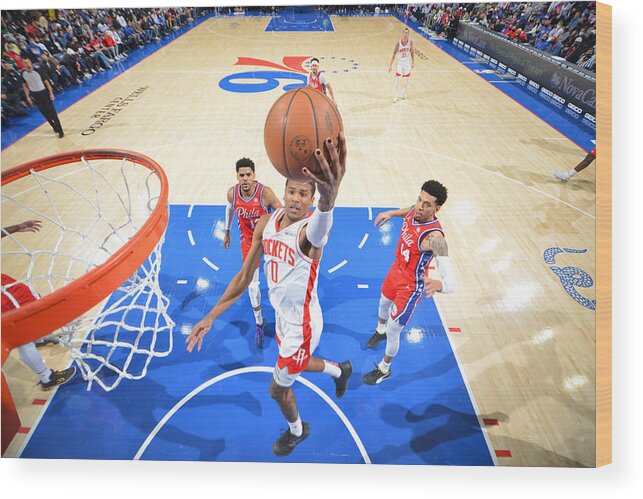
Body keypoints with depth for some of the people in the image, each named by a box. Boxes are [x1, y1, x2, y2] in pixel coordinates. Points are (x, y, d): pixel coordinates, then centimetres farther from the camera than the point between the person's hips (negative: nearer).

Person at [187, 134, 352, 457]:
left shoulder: (309, 231, -30)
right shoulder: (265, 224, -9)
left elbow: (318, 227, -59)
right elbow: (244, 276, -1)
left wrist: (328, 199, -82)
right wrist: (211, 316, -1)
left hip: (302, 324, -7)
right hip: (282, 315, 7)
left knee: (278, 389, 14)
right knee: (292, 365, 32)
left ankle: (296, 430, 51)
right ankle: (340, 370, 61)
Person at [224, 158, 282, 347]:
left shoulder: (265, 192, -27)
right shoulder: (232, 193, -15)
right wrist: (227, 232, 15)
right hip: (248, 241, 2)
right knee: (252, 284, 1)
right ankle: (259, 323, 19)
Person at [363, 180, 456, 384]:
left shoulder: (434, 237, -38)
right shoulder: (415, 210, -16)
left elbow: (451, 283, -47)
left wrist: (438, 284, -68)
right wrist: (391, 213, 1)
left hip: (411, 285, -8)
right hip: (397, 270, 8)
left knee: (393, 332, 7)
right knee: (383, 304, 33)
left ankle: (384, 369, 36)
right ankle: (380, 331, 67)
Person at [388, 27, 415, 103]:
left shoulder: (410, 42, -11)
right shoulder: (398, 43, -16)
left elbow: (412, 52, 3)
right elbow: (394, 55, -9)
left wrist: (413, 62, 3)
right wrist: (390, 65, -10)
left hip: (407, 63, 2)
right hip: (400, 63, -2)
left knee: (406, 80, 11)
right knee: (397, 80, -4)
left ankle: (404, 93, 33)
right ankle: (395, 96, 7)